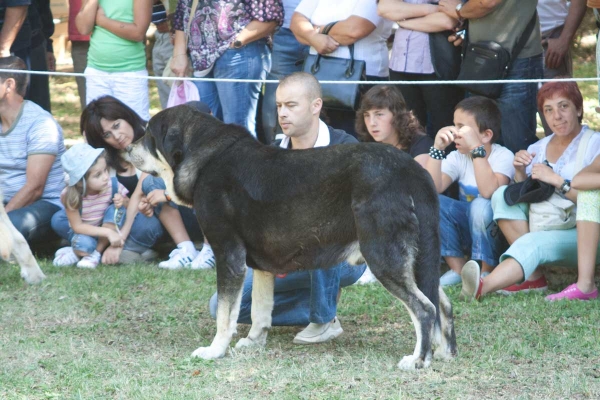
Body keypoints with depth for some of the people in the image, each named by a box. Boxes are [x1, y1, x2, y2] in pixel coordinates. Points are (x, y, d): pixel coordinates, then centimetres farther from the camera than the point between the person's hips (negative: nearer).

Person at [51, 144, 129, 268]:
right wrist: (108, 232, -33)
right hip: (85, 232, -3)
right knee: (83, 243, -37)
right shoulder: (70, 195, -25)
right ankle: (79, 253, 0)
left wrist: (122, 201, -30)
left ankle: (97, 252, -15)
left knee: (115, 210, -26)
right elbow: (77, 226, -23)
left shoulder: (113, 185, -21)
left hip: (106, 234, 4)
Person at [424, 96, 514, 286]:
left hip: (494, 231, -5)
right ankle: (458, 269, -8)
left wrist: (476, 149, -37)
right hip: (466, 231, 5)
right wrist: (437, 148, -22)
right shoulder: (457, 158, -2)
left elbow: (489, 192, -36)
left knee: (481, 206, -35)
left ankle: (487, 271, -15)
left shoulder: (503, 156, -16)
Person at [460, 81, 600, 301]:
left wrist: (557, 180, -21)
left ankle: (482, 288, -56)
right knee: (503, 194, -14)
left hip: (582, 235, -6)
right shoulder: (537, 149, 14)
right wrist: (520, 173, -8)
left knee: (532, 243, -34)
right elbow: (522, 199, 10)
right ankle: (533, 277, -20)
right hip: (543, 229, 6)